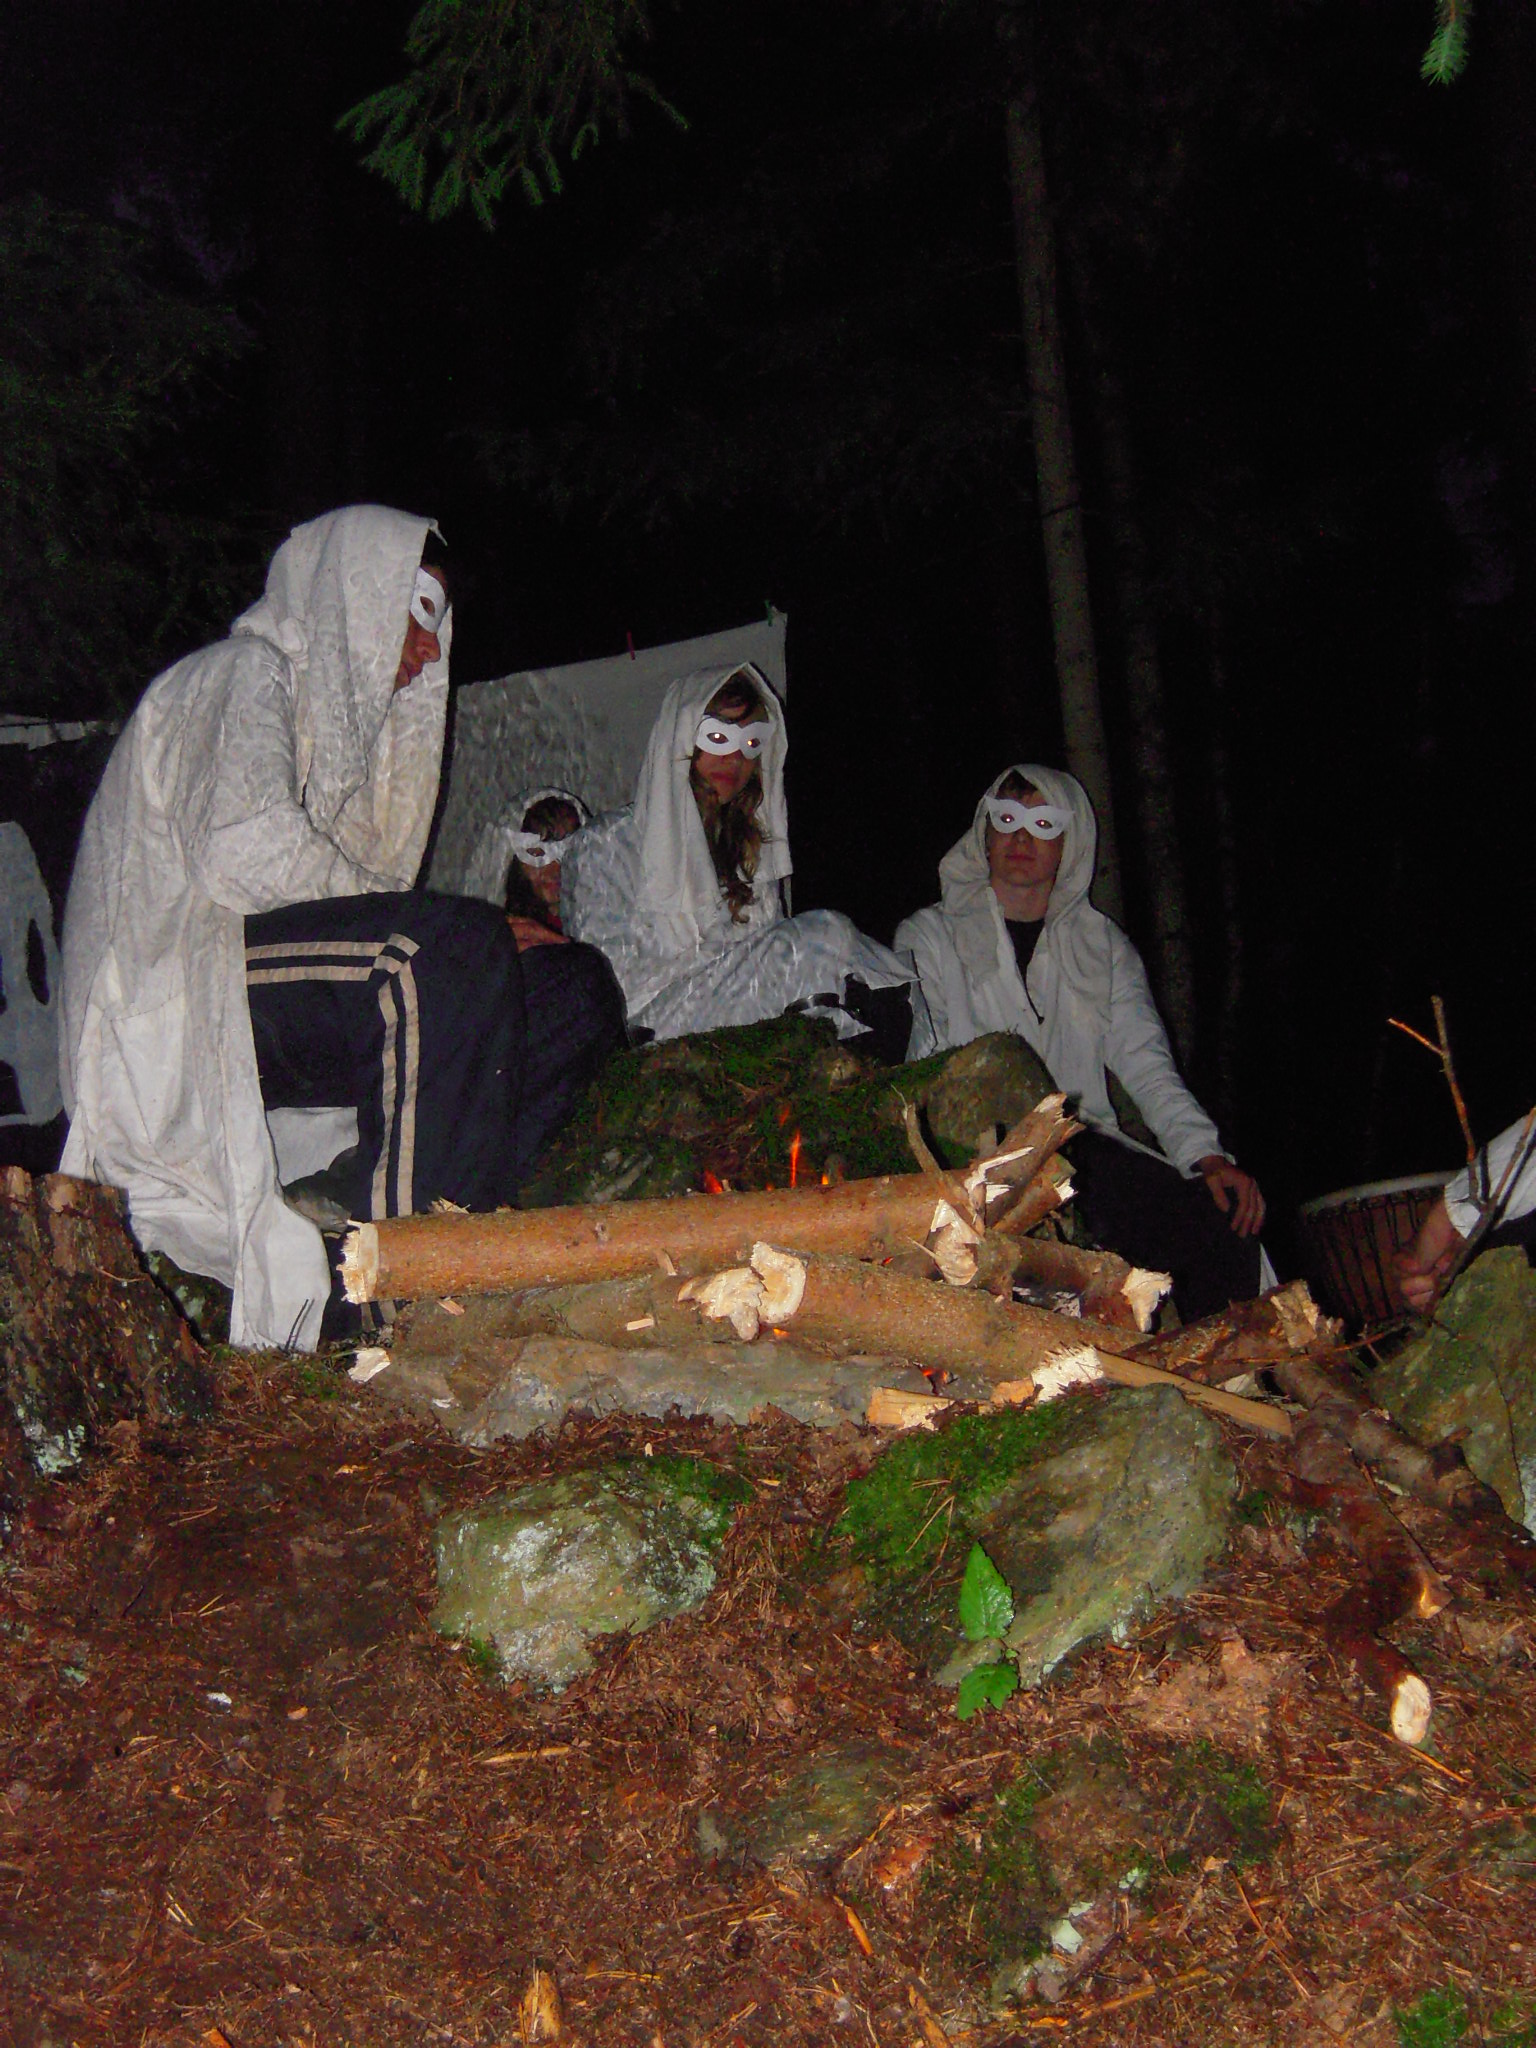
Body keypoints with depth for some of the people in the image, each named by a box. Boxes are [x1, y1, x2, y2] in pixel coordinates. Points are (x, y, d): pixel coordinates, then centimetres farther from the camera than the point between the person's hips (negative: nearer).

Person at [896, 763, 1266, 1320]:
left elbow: (1146, 1065, 9)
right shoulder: (928, 936, 12)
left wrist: (1207, 1155, -8)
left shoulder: (1103, 945, 20)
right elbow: (918, 1070, 1)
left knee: (1227, 1221, -21)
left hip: (1084, 1144, 3)